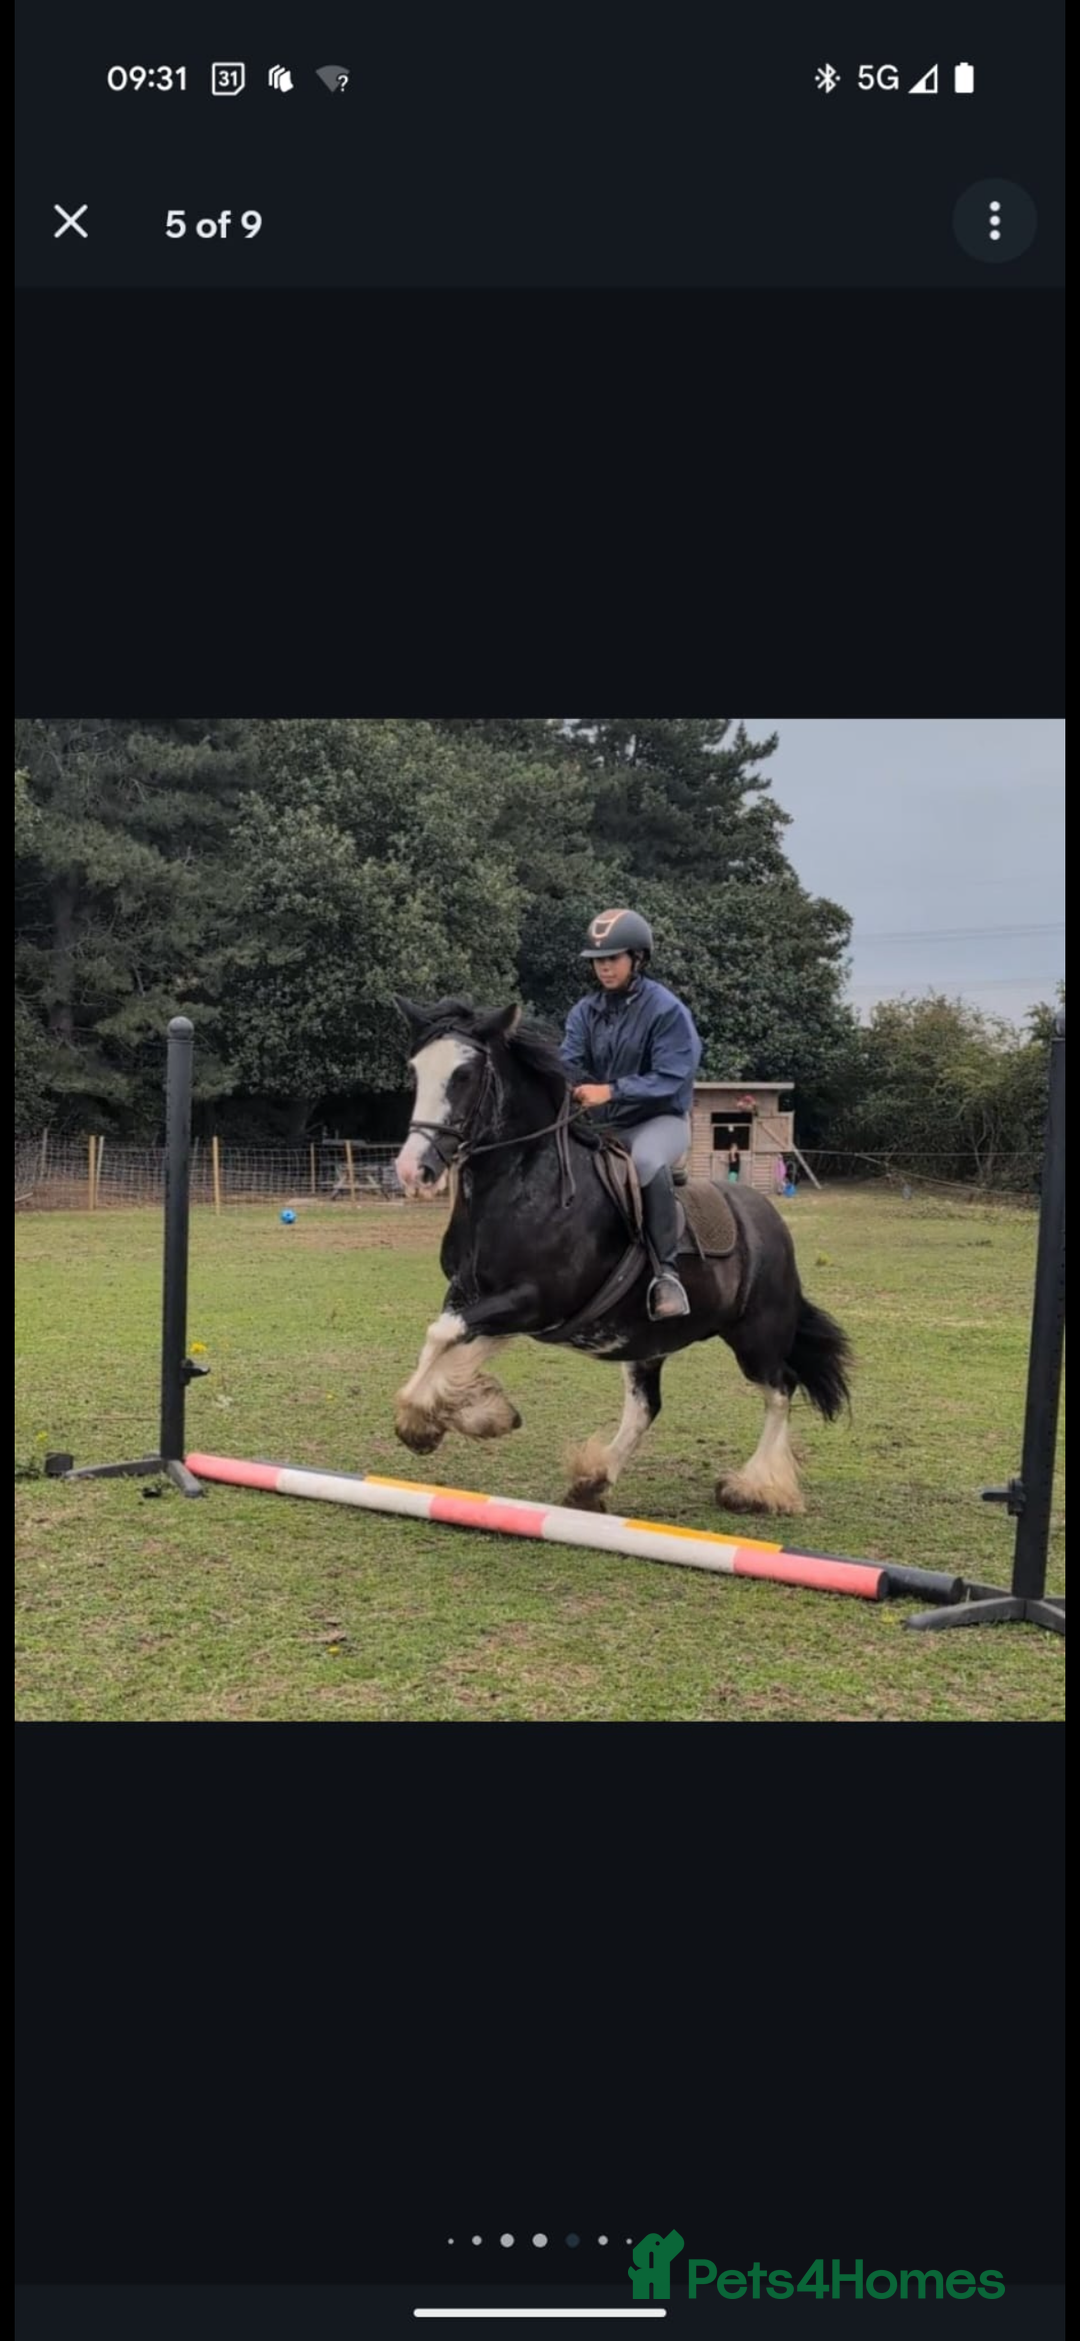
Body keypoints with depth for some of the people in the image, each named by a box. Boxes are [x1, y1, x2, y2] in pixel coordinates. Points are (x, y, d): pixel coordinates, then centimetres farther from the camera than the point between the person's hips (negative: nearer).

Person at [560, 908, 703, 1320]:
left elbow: (670, 1079, -21)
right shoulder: (585, 1012, 3)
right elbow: (569, 1065, -5)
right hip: (607, 1124, 6)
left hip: (661, 1120, -6)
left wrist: (611, 1091, -32)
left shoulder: (667, 1010, -14)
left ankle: (666, 1271, -32)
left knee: (647, 1161, -39)